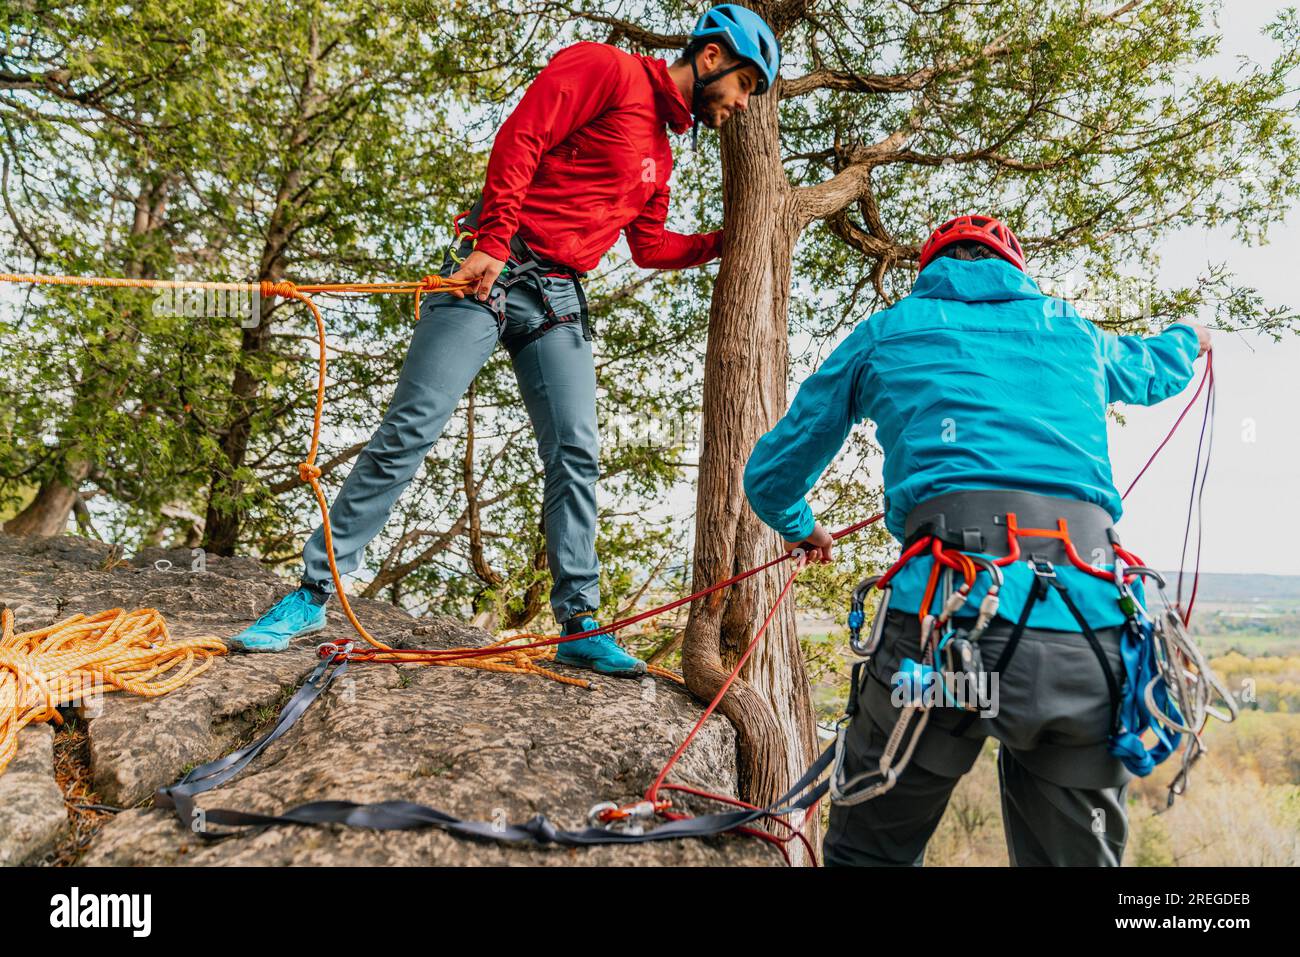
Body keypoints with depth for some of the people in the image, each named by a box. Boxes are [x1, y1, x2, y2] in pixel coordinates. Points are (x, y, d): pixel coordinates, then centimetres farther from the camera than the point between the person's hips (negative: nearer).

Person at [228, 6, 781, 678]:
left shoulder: (660, 151, 23)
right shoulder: (605, 69, -2)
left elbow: (649, 245, 26)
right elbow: (519, 141, -13)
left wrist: (721, 243, 16)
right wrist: (491, 243, -20)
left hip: (559, 300, 7)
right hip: (492, 271, -7)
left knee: (575, 456, -2)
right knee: (411, 429, -9)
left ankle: (580, 625, 4)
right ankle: (313, 593, 0)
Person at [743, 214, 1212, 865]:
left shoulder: (884, 333, 20)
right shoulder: (1073, 332, 27)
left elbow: (771, 475, 26)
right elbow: (1156, 369, 52)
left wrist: (801, 528, 48)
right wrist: (1188, 339, 76)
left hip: (948, 611, -3)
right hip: (1092, 630, 3)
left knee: (869, 852, 13)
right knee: (1076, 855, 18)